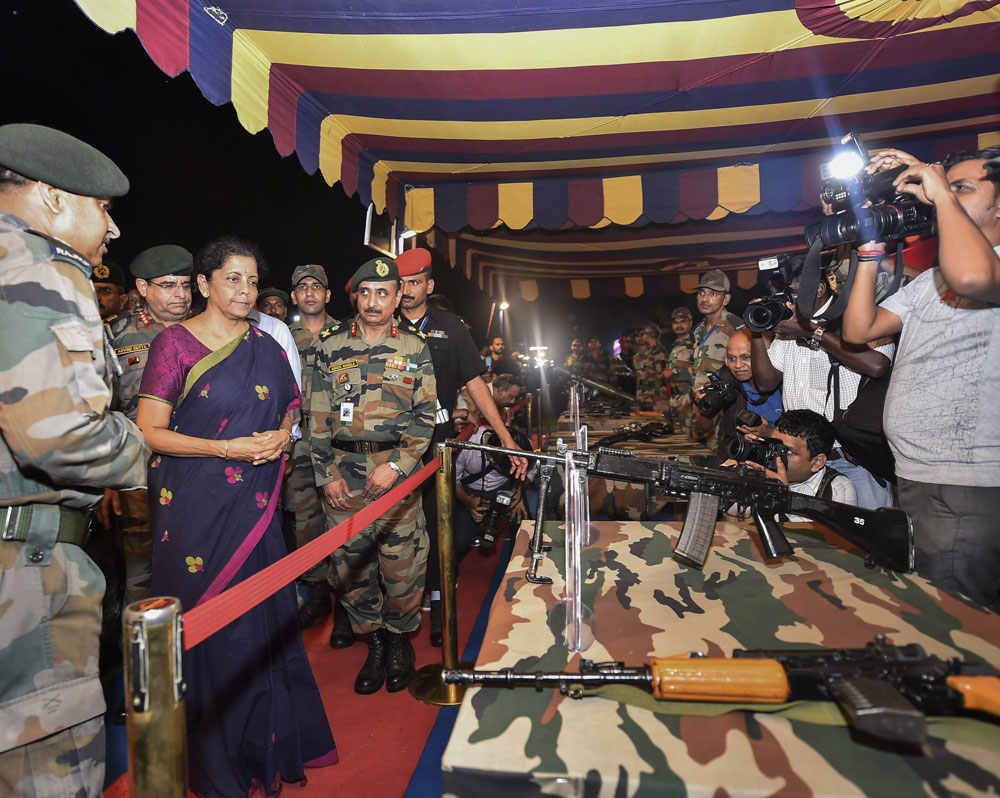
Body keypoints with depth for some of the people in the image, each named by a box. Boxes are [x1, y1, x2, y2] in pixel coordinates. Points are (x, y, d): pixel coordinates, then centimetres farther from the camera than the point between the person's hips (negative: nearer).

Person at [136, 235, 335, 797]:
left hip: (254, 503, 4)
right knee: (207, 627, 5)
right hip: (195, 506, -4)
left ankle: (267, 741, 32)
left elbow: (289, 409, 19)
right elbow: (151, 432, -8)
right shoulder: (176, 342, -5)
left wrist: (282, 437, -3)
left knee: (262, 622, 10)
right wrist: (228, 447, -17)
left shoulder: (265, 346, 10)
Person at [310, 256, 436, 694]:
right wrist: (327, 474, -1)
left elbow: (425, 416, -1)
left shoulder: (414, 349, 2)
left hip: (397, 474, -2)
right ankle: (374, 642, 27)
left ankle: (400, 639, 26)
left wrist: (395, 465, -11)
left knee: (401, 563, 3)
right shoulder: (330, 347, 6)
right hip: (343, 474, 2)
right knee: (351, 563, 8)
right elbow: (317, 416, 6)